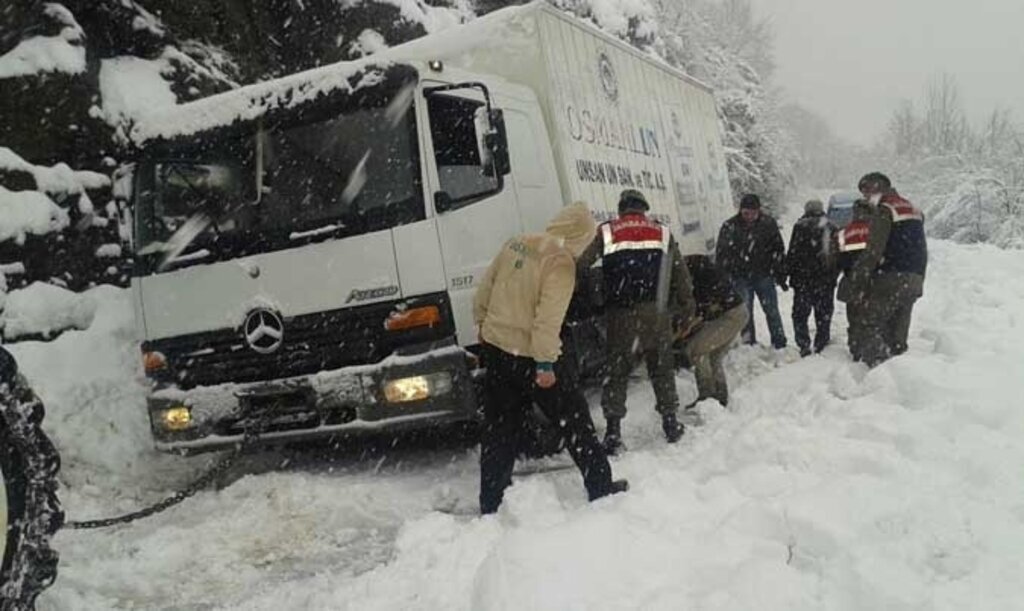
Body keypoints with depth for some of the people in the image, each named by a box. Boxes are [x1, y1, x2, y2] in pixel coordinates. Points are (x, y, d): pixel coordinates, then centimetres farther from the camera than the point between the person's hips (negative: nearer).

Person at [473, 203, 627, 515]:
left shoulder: (514, 245, 6)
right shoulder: (561, 262, -15)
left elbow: (482, 295, 12)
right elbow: (548, 317, -23)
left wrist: (484, 326, 25)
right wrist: (545, 364, -21)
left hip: (495, 348, 7)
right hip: (531, 356, -6)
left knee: (499, 430, 15)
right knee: (575, 421, 10)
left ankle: (490, 504, 19)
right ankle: (601, 488, 21)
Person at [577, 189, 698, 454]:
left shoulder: (605, 233, 6)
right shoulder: (663, 233, 12)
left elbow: (579, 265, -2)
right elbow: (681, 275, 13)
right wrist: (688, 310, 19)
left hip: (619, 313, -1)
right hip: (655, 311, 1)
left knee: (616, 369, 7)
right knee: (661, 366, 15)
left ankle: (613, 431, 5)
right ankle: (670, 422, 22)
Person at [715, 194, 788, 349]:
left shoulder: (768, 224, 1)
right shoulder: (730, 226, -2)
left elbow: (778, 251, 7)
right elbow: (721, 253, 3)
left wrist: (781, 276, 6)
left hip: (764, 275, 0)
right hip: (741, 278, 0)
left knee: (772, 310, 4)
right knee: (745, 313, 2)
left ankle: (780, 345, 13)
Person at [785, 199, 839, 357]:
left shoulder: (800, 227, -6)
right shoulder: (831, 228, 4)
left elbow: (793, 253, -6)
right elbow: (837, 254, 8)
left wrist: (789, 272, 2)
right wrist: (834, 275, 15)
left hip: (803, 279, -3)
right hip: (826, 279, 3)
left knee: (800, 314, 4)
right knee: (824, 314, 11)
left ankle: (804, 345, -4)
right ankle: (821, 345, 14)